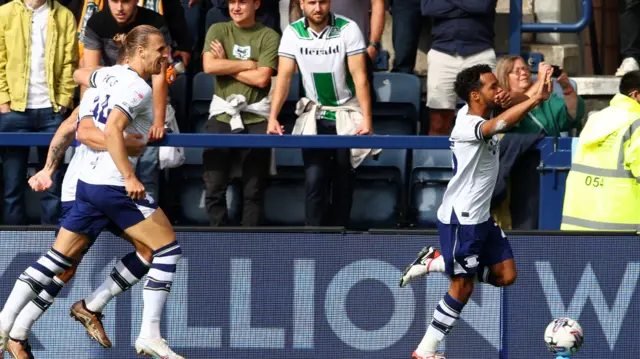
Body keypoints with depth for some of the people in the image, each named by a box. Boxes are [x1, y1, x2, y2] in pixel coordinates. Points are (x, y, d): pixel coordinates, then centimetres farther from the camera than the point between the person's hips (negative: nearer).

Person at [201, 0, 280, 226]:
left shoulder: (269, 37, 2)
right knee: (214, 186, -3)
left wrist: (226, 66, -4)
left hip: (256, 118, -1)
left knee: (254, 189, 1)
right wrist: (248, 64, -6)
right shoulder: (218, 31, 8)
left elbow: (261, 78, -8)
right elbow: (209, 66, -7)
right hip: (222, 114, 1)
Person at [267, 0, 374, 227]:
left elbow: (360, 77, -16)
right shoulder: (292, 33, -7)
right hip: (314, 114, 1)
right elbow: (284, 77, -9)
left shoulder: (348, 29, -13)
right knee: (314, 179, -10)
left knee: (343, 182, 4)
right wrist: (273, 117, -20)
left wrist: (367, 119, -25)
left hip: (347, 114, -1)